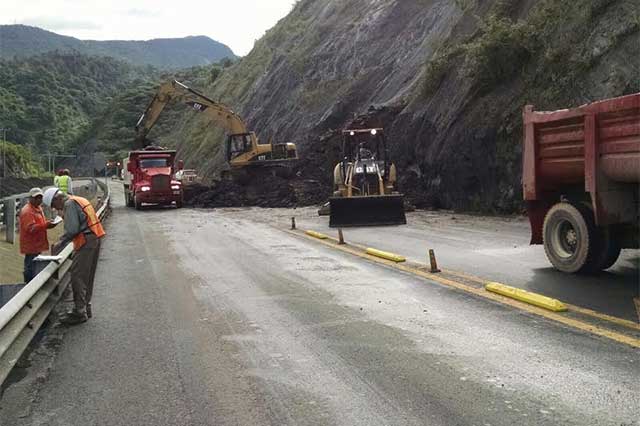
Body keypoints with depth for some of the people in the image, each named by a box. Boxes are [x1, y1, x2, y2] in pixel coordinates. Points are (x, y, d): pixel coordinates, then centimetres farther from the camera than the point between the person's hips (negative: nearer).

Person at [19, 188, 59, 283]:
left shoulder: (38, 208, 15)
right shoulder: (27, 211, -17)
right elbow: (30, 228, -26)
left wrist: (48, 224, 5)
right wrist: (45, 225, -35)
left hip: (37, 245, 10)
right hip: (31, 246, -10)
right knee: (30, 269, -6)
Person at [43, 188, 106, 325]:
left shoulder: (69, 204, -9)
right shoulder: (79, 200, 20)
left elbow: (72, 230, -17)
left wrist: (60, 243, -7)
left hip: (85, 242, -10)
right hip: (95, 238, 10)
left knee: (77, 276, -5)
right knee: (88, 276, 17)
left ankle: (80, 312, -3)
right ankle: (86, 307, 25)